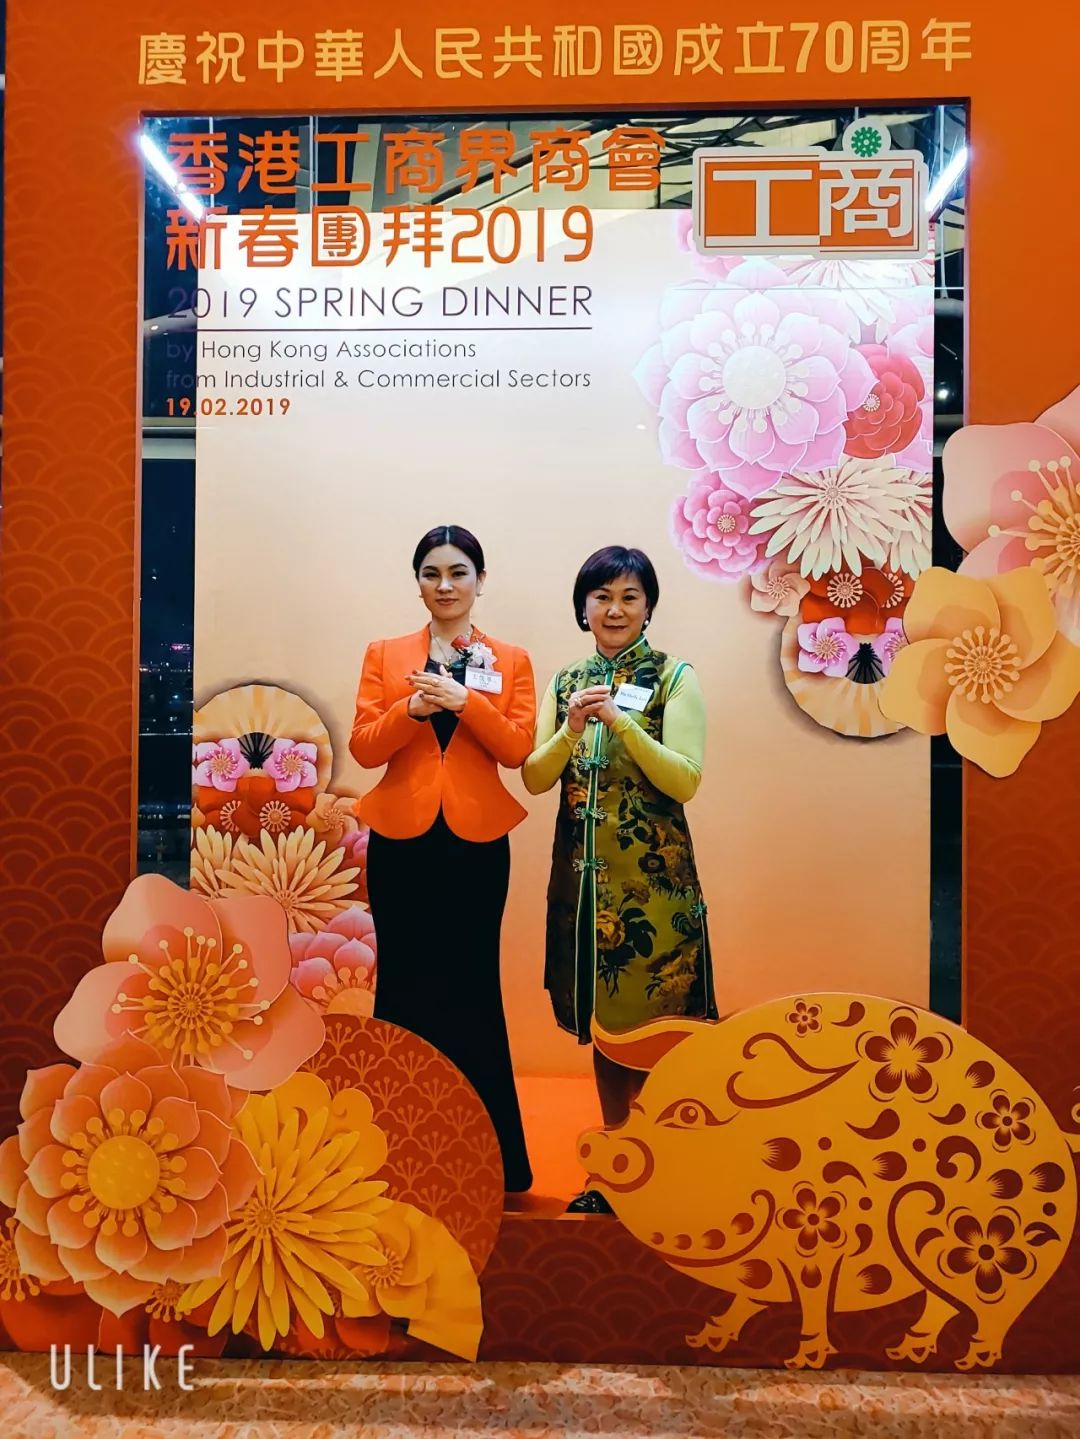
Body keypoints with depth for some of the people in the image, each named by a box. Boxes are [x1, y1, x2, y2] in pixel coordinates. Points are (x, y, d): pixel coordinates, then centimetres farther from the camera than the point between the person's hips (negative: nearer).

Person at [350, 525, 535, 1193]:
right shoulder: (385, 655, 9)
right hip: (400, 838, 1)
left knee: (473, 988, 4)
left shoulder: (510, 661, 7)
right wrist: (412, 708, -16)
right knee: (403, 986, 7)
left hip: (476, 840, -1)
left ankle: (493, 1153, 20)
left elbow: (518, 749, -4)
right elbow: (364, 747, 0)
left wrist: (464, 701, -17)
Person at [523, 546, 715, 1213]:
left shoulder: (674, 677, -3)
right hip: (583, 870, 4)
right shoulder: (566, 682, 9)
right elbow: (535, 779, 3)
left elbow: (686, 781, -12)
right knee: (602, 1021, 14)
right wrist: (571, 728, -14)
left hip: (652, 874, -4)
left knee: (653, 1021, 2)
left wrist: (620, 722, -21)